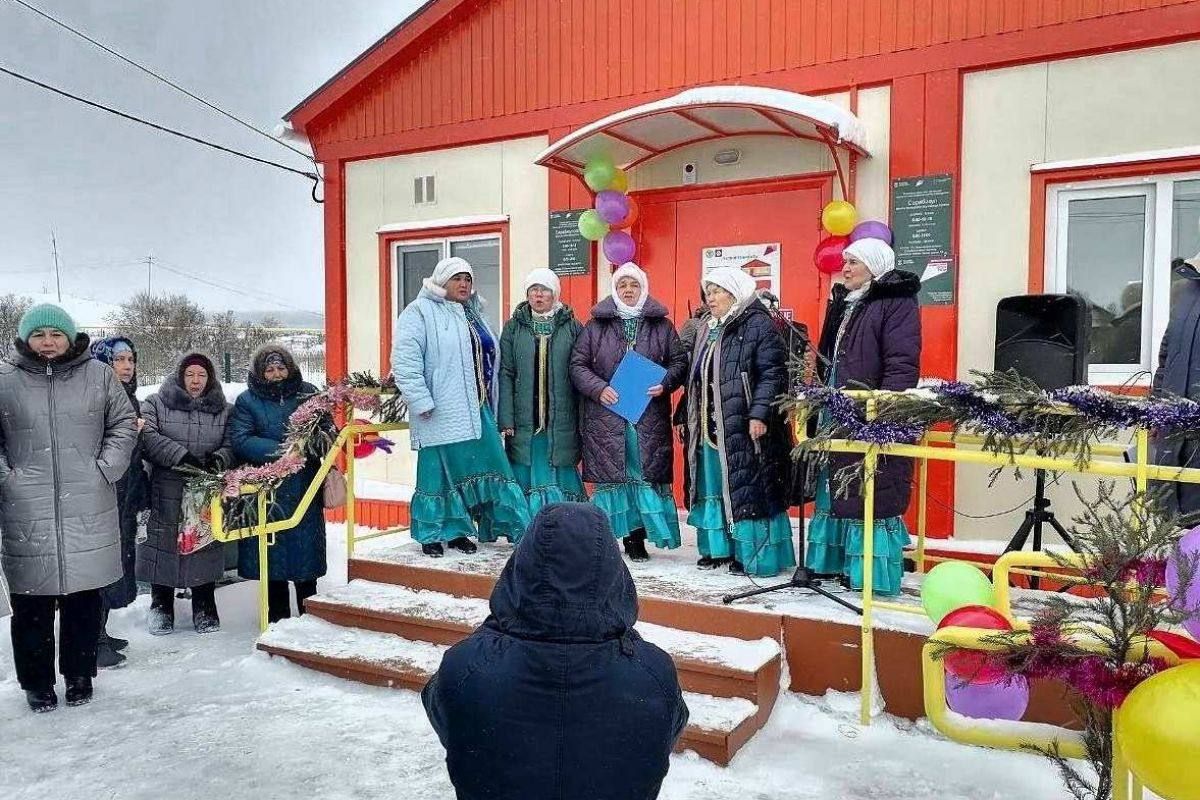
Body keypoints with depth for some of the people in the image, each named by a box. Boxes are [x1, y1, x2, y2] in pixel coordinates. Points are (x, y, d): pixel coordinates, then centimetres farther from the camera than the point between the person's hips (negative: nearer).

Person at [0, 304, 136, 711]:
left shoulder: (98, 375, 4)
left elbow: (124, 424, 9)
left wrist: (105, 468, 0)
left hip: (88, 508, 1)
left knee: (85, 599, 10)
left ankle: (80, 675, 26)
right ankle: (36, 681, 23)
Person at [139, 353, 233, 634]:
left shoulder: (223, 410, 12)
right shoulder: (156, 404, 4)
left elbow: (232, 444, 8)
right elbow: (148, 436, -10)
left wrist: (219, 458, -14)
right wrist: (181, 456, -21)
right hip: (166, 493, -2)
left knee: (205, 545, 7)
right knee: (163, 543, 3)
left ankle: (205, 607, 20)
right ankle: (161, 606, 20)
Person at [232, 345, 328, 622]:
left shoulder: (308, 393, 5)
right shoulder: (247, 401, 1)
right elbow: (240, 441, -10)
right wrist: (280, 450, -21)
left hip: (304, 488, 1)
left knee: (305, 546, 6)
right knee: (272, 551, 7)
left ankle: (309, 609, 21)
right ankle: (277, 613, 22)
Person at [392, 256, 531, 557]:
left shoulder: (473, 315, 19)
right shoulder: (420, 312, -5)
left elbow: (487, 361, 25)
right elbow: (405, 361, -13)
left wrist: (491, 405, 22)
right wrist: (421, 401, -19)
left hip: (477, 411, 7)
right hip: (441, 413, -7)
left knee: (484, 468, 5)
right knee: (439, 471, 0)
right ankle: (432, 534, 14)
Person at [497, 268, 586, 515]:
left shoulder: (572, 327, 6)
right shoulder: (514, 327, 7)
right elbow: (506, 375, 2)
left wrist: (582, 419, -3)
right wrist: (506, 419, -6)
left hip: (562, 422, 0)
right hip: (524, 423, 0)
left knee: (562, 480, 3)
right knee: (525, 481, 3)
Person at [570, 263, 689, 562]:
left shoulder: (662, 326, 10)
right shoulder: (595, 327, 8)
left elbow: (679, 361, 9)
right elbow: (578, 365, 5)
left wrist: (665, 383, -10)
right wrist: (599, 388, -10)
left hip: (649, 417, 0)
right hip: (606, 416, 0)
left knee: (645, 474, -1)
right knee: (611, 475, 0)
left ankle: (637, 538, 9)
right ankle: (624, 535, 11)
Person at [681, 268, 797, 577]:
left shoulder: (759, 325, -7)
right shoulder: (708, 331, 18)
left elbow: (772, 374, -15)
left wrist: (759, 414, -24)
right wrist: (690, 419, 20)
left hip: (744, 428, -8)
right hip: (709, 429, 8)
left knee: (746, 491, -5)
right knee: (712, 489, 12)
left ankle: (752, 554, 4)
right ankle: (717, 548, 23)